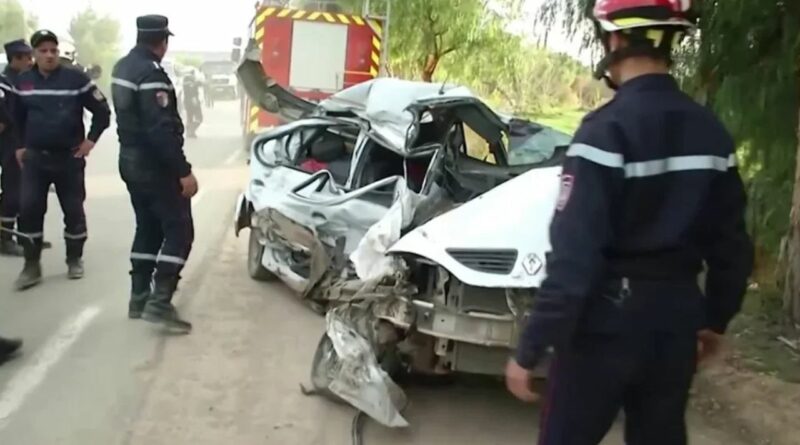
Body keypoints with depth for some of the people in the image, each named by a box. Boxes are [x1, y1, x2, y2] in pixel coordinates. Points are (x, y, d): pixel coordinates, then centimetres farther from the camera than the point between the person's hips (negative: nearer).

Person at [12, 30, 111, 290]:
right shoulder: (23, 82, 4)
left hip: (69, 157, -2)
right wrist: (20, 146, 14)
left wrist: (91, 139, -6)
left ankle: (74, 260, 23)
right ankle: (32, 266, 4)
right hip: (35, 157, 2)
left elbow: (102, 111, -2)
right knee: (29, 210, -5)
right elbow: (18, 116, 19)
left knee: (73, 210, 6)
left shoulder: (76, 79, -7)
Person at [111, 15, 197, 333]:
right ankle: (159, 302, -11)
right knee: (179, 230, -5)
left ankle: (139, 297, 20)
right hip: (154, 165, -10)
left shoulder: (122, 67, 11)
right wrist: (184, 171, -24)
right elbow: (161, 130, -26)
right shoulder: (151, 73, -21)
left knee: (148, 228, 17)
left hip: (131, 160, 10)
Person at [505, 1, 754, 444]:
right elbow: (730, 243, 9)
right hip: (677, 313, 7)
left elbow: (574, 254, -22)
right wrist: (716, 319, 23)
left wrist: (529, 350, -16)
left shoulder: (607, 128, -18)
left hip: (609, 317, -6)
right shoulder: (711, 131, 3)